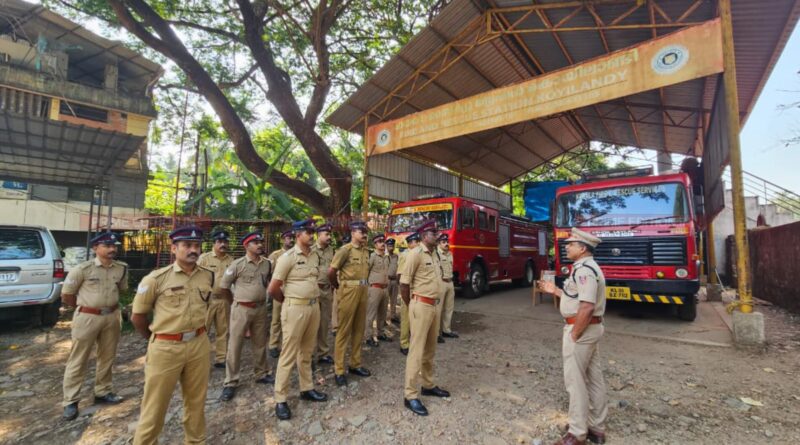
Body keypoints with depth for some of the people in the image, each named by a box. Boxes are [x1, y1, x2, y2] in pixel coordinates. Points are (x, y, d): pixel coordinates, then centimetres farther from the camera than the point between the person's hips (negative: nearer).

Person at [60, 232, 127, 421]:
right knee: (78, 360, 6)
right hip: (88, 317, -4)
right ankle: (70, 401, 19)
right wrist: (83, 306, 7)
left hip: (112, 317, 4)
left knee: (107, 357, 16)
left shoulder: (121, 269, 0)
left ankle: (102, 392, 32)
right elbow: (66, 295, -2)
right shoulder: (83, 269, -12)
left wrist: (109, 303, 14)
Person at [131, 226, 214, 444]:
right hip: (166, 348, -4)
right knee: (155, 405, 10)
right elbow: (137, 316, -1)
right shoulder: (157, 278, -11)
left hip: (199, 345, 4)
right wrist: (154, 339, 8)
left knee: (196, 401, 18)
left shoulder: (208, 276, 0)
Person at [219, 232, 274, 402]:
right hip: (242, 309, -4)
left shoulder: (267, 264, 0)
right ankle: (230, 383, 17)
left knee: (260, 343, 16)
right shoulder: (238, 264, -12)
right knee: (235, 345, 4)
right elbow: (223, 286, -4)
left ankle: (262, 374, 32)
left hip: (261, 308, 4)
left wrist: (262, 298, 12)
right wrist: (234, 302, 3)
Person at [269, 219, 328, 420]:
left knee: (307, 351, 18)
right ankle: (280, 399, 17)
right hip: (295, 309, -6)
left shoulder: (315, 256, 7)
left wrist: (313, 300, 13)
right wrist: (289, 302, 4)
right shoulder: (287, 257, -12)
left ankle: (306, 389, 33)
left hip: (314, 307, 6)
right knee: (289, 353, 3)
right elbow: (273, 289, -10)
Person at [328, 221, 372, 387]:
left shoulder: (366, 251, 11)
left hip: (363, 291, 7)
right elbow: (331, 272, -10)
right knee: (344, 330, 2)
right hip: (349, 292, -7)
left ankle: (355, 364, 29)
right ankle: (339, 370, 12)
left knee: (359, 329, 14)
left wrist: (362, 285, 10)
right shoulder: (345, 250, -10)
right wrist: (339, 287, 4)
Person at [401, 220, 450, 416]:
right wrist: (412, 307, -3)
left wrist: (435, 304, 15)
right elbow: (404, 284, -13)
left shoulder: (435, 254, 12)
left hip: (435, 305, 8)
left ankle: (428, 385, 34)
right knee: (417, 350, -2)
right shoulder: (415, 253, -13)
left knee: (430, 349, 19)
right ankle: (410, 395, 9)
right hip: (422, 306, -8)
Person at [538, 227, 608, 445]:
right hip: (592, 328, 11)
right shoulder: (588, 268, 12)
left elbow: (587, 307, -28)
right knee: (594, 378, 17)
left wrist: (573, 335, -20)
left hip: (581, 329, -11)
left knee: (576, 381, 0)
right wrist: (556, 291, 16)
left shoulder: (584, 270, -21)